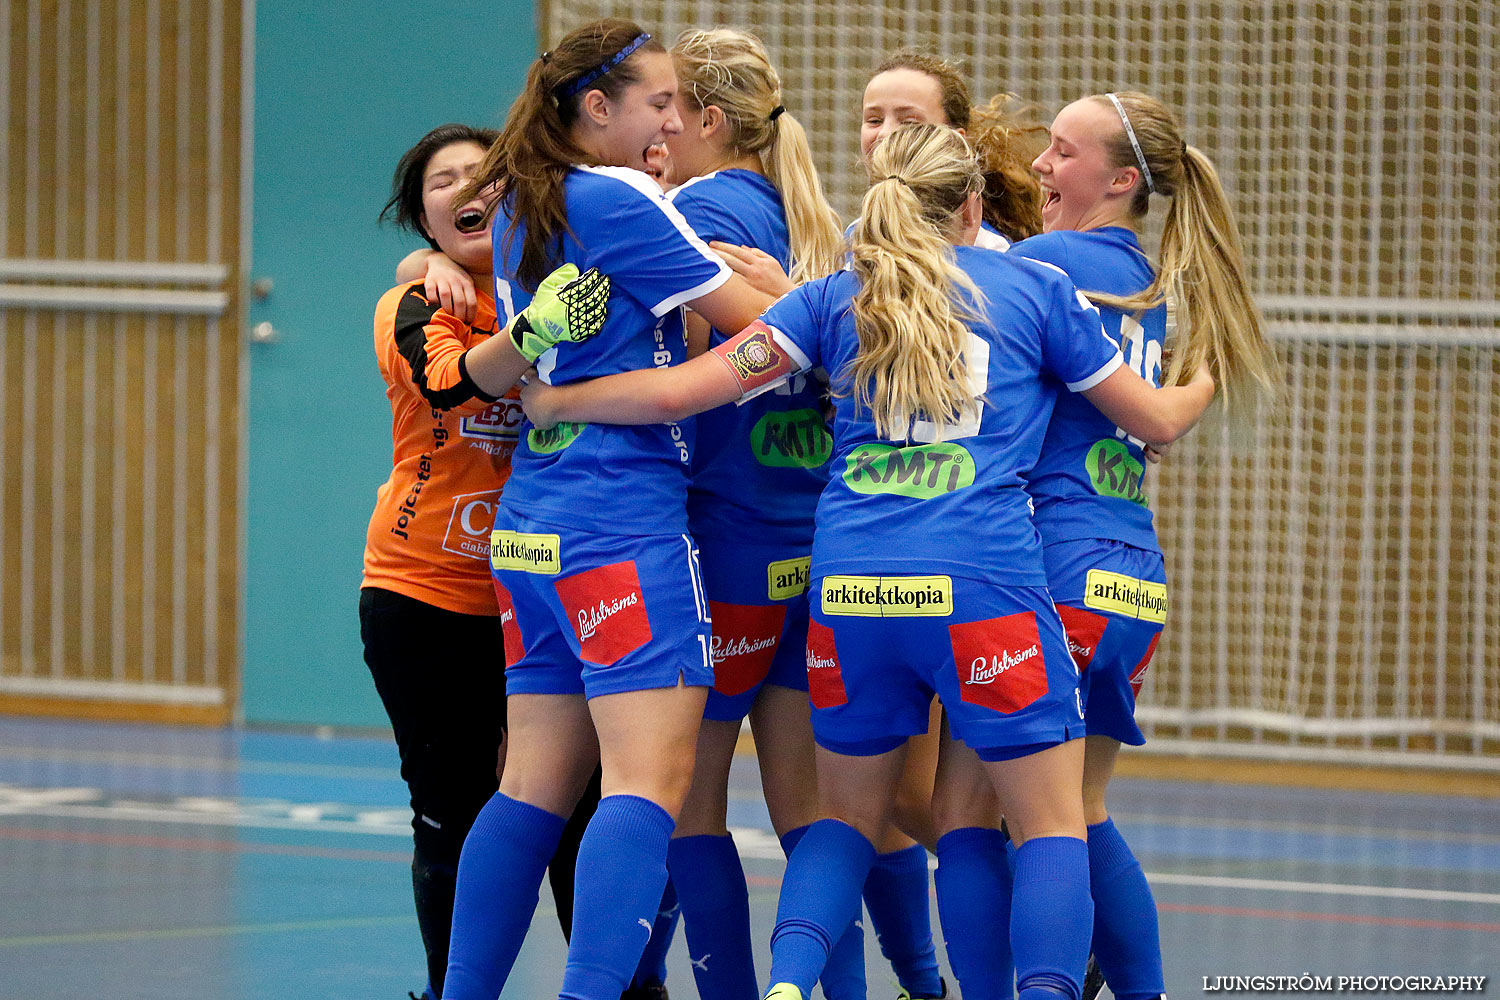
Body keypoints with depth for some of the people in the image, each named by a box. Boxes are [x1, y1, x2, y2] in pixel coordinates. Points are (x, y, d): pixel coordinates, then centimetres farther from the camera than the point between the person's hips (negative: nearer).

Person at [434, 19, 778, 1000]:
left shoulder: (519, 211, 14)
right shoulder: (617, 202, -10)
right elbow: (750, 317, -7)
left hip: (531, 524, 9)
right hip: (627, 526, -9)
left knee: (538, 783, 11)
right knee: (651, 780, -13)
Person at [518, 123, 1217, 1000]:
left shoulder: (835, 297, 13)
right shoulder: (1035, 287, 10)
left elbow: (679, 391, 4)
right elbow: (1157, 420, 18)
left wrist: (553, 401, 18)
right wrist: (1205, 382, 41)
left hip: (852, 590, 3)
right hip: (984, 587, -3)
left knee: (849, 817, 19)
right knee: (1052, 826, 3)